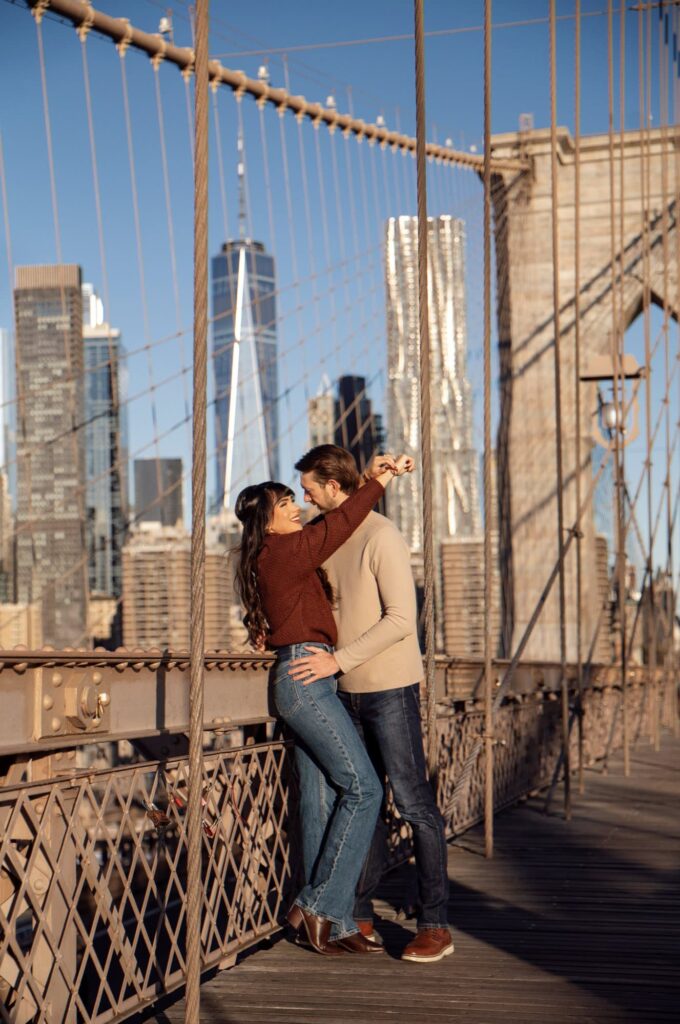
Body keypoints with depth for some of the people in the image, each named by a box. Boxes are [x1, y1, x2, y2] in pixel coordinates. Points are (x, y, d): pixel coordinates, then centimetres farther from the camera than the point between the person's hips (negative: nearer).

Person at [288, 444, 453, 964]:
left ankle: (436, 925, -2)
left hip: (390, 687, -8)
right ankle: (360, 916, 18)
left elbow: (401, 619, -19)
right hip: (349, 691, 8)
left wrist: (338, 660, -20)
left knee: (414, 802, -6)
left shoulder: (382, 537, -13)